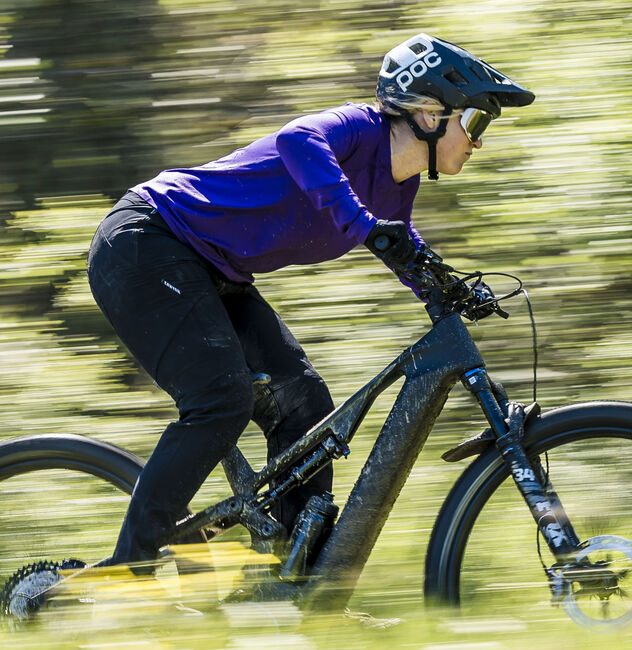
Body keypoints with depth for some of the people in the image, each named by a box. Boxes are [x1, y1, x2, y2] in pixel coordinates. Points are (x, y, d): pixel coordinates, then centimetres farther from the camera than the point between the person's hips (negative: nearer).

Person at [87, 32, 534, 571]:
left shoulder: (397, 187, 7)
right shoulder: (360, 128, -19)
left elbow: (408, 255, 23)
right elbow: (297, 140, -42)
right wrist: (360, 225, -50)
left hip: (212, 277, 10)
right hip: (143, 246, -10)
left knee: (302, 405, 3)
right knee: (222, 403, -23)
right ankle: (126, 570, -16)